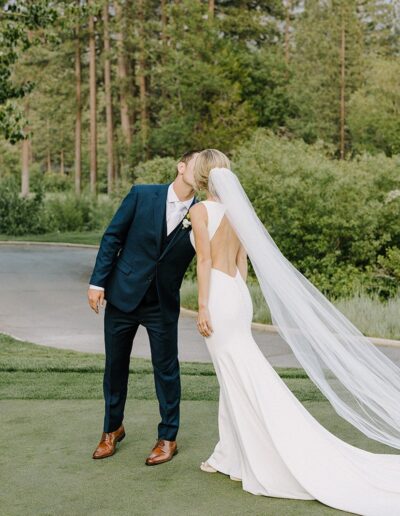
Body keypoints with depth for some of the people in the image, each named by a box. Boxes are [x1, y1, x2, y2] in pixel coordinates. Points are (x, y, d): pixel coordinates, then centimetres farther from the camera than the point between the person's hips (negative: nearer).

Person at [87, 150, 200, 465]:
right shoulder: (142, 195, -7)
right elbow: (112, 237, -3)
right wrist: (97, 282, -6)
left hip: (163, 305, 0)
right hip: (123, 296, 0)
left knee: (166, 369, 5)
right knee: (116, 365, 12)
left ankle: (168, 438, 21)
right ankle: (113, 429, 32)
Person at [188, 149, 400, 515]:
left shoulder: (200, 210, -8)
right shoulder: (234, 209, 13)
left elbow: (205, 259, -14)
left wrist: (202, 307, -13)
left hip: (218, 296, -8)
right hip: (237, 294, 8)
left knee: (244, 381, -5)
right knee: (232, 379, 13)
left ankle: (266, 466, 1)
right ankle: (229, 457, 21)